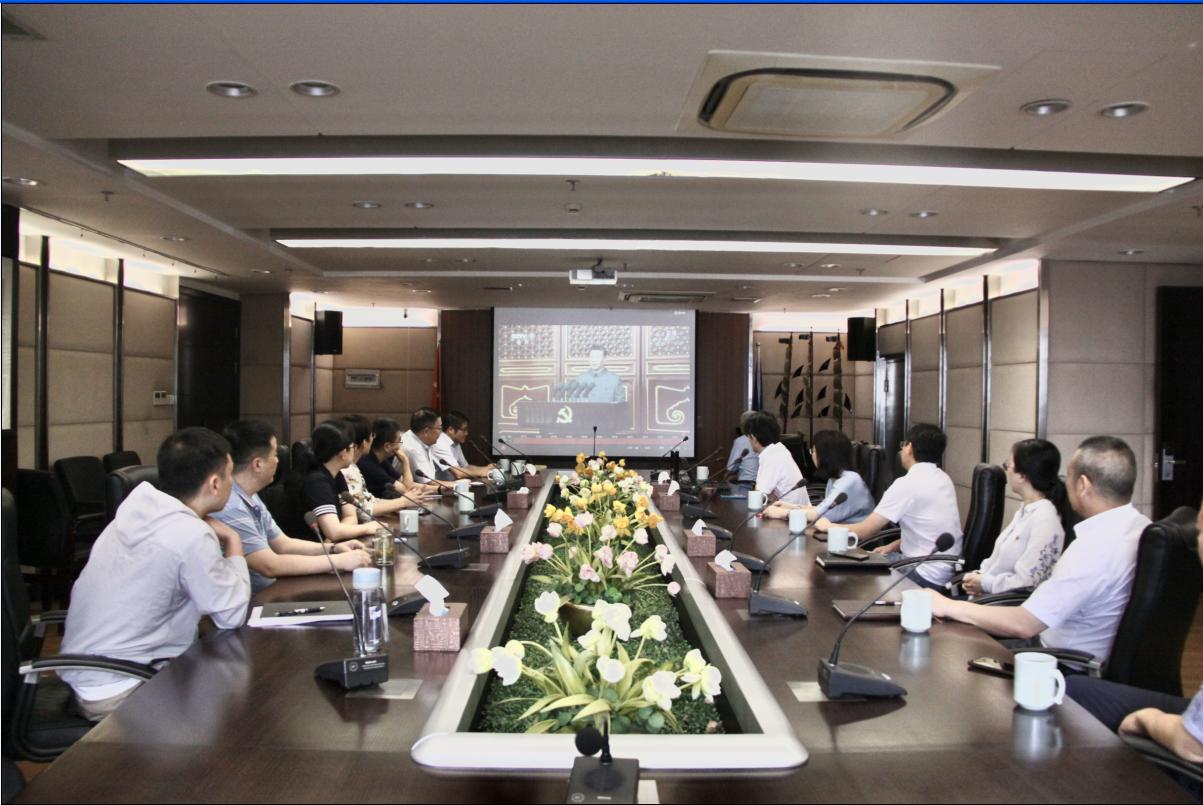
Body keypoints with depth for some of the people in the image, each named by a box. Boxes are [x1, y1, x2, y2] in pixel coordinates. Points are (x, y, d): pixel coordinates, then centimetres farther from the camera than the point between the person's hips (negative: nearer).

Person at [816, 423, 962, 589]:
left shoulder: (907, 483, -19)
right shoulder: (943, 478, 7)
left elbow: (864, 531, -13)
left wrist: (828, 526, 3)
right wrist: (893, 546, 8)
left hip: (927, 576, -8)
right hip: (946, 570, 8)